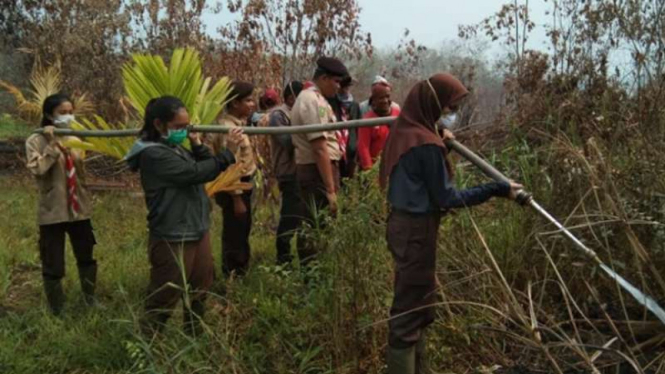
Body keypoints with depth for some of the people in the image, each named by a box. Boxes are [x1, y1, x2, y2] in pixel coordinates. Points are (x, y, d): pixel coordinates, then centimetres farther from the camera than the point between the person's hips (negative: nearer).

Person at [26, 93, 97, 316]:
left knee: (87, 258, 18)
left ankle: (90, 301, 37)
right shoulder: (36, 141, -6)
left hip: (79, 209, 5)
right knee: (53, 266, 2)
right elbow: (37, 169, -22)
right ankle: (57, 312, 18)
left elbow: (87, 174, 10)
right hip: (52, 212, -5)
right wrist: (53, 145, -20)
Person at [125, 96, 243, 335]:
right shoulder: (154, 154, -19)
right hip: (173, 239, -9)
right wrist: (229, 152, -19)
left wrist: (197, 145, -1)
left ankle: (195, 338, 34)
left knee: (200, 290, 19)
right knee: (164, 298, 0)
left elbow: (203, 168, 11)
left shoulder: (174, 148, 10)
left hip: (197, 232, 10)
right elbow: (196, 173, -25)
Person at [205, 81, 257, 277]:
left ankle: (236, 273, 31)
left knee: (238, 233, 19)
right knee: (236, 235, -1)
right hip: (235, 187, -10)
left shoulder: (235, 123, 9)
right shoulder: (230, 129, -22)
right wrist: (237, 198, -22)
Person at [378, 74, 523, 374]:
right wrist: (497, 189, -17)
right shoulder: (426, 144, -21)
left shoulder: (405, 130, 7)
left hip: (404, 223, 10)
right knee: (410, 309, -1)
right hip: (417, 230, -10)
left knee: (417, 304, 19)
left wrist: (442, 144, 10)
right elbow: (446, 197, -17)